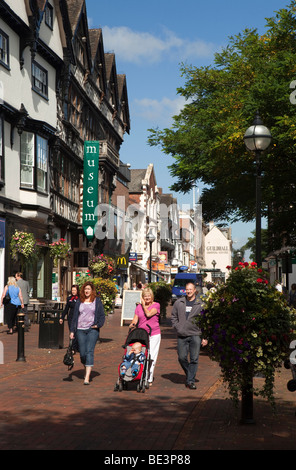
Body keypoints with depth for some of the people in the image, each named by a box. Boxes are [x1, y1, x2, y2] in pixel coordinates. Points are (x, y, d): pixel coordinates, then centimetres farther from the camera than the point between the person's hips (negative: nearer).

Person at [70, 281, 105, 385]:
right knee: (82, 353, 1)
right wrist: (72, 331, 8)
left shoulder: (97, 301, 6)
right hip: (80, 330, 2)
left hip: (92, 330, -2)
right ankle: (86, 370, 28)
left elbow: (102, 315, 7)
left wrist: (98, 325, -11)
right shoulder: (79, 301, 11)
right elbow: (75, 316, 13)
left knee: (90, 351, -14)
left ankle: (87, 377, -18)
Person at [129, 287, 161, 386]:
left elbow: (149, 314, -13)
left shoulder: (156, 305, 2)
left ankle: (149, 379, 0)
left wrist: (143, 304, -1)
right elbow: (135, 319, 6)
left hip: (154, 334, -3)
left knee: (151, 357, -7)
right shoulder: (139, 307, 13)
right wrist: (133, 324, -15)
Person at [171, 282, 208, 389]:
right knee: (182, 358, 3)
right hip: (182, 336, 3)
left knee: (194, 359, -3)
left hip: (195, 335, -2)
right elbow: (174, 316, 20)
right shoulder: (179, 303, 9)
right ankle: (189, 374, 27)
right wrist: (177, 327, 5)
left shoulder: (201, 304, 1)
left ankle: (191, 381, 4)